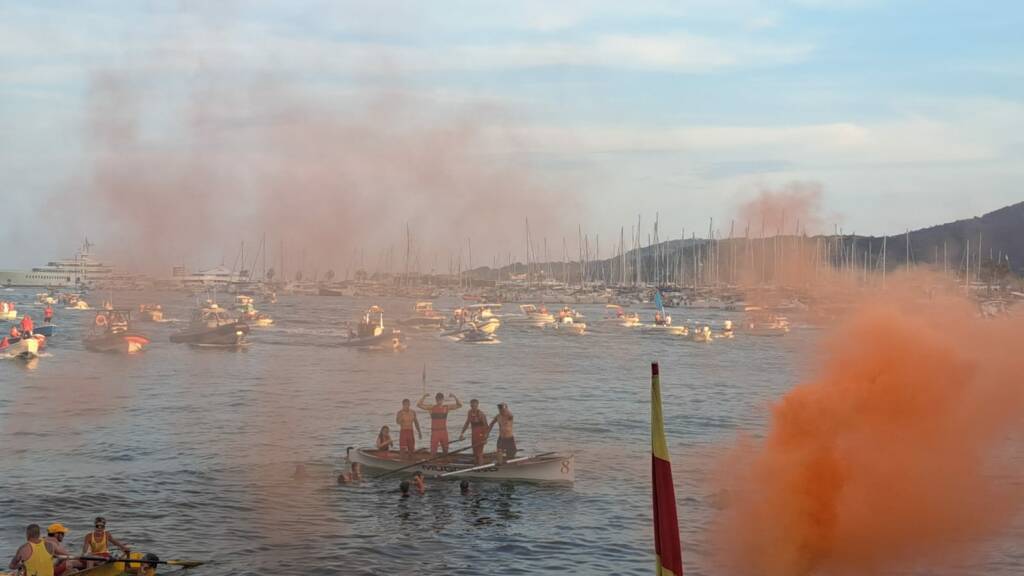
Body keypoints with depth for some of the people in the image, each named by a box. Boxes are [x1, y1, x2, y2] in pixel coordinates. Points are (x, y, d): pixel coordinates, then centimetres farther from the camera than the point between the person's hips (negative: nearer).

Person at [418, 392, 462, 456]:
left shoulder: (446, 408, 3)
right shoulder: (431, 408, -2)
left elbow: (459, 405, 3)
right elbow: (419, 405, -8)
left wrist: (455, 397, -13)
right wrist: (424, 397, -22)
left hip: (444, 432, 2)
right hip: (435, 432, -2)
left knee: (446, 450, 10)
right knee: (433, 450, -4)